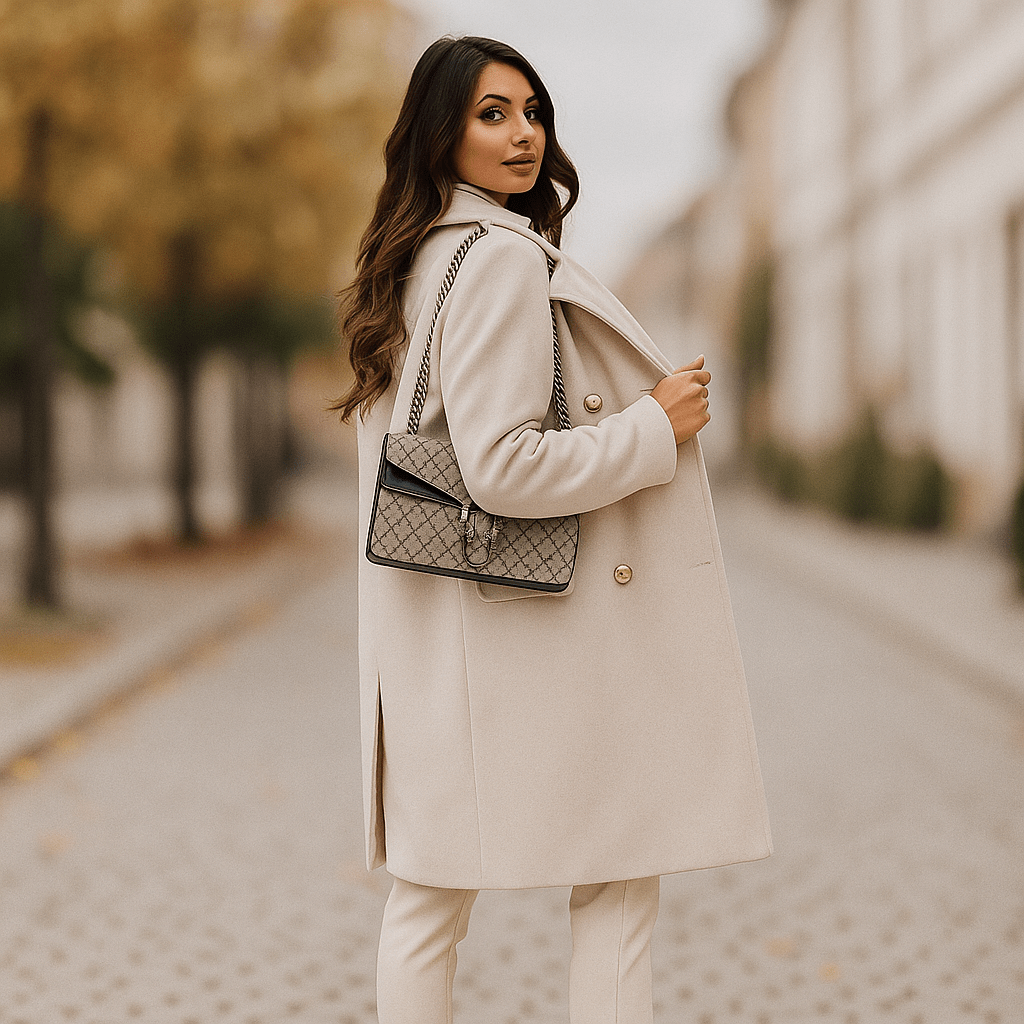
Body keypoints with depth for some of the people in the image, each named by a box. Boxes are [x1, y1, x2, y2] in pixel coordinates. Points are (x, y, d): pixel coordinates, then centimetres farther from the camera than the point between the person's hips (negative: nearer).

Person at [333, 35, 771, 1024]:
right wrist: (657, 427, -12)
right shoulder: (502, 257, -16)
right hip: (532, 619, -9)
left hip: (437, 635, 9)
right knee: (618, 880, 3)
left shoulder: (420, 257, 15)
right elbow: (502, 467, -23)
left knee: (430, 891, 11)